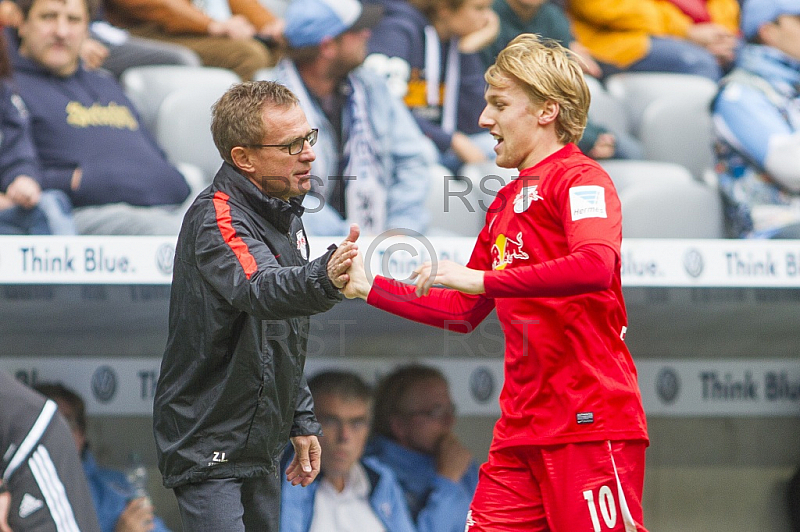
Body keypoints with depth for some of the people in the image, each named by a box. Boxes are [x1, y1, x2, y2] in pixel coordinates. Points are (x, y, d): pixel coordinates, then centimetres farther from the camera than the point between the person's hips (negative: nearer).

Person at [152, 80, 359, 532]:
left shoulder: (284, 215, 11)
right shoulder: (216, 219, -18)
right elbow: (260, 290, -40)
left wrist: (301, 421, 19)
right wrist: (323, 279, -58)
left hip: (261, 443, 9)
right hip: (207, 446, -9)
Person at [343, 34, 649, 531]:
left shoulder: (579, 178, -5)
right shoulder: (505, 203, 22)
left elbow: (595, 266, -25)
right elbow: (462, 311, 30)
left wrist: (483, 279, -23)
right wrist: (368, 286, 25)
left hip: (591, 425, -8)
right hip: (521, 429, 8)